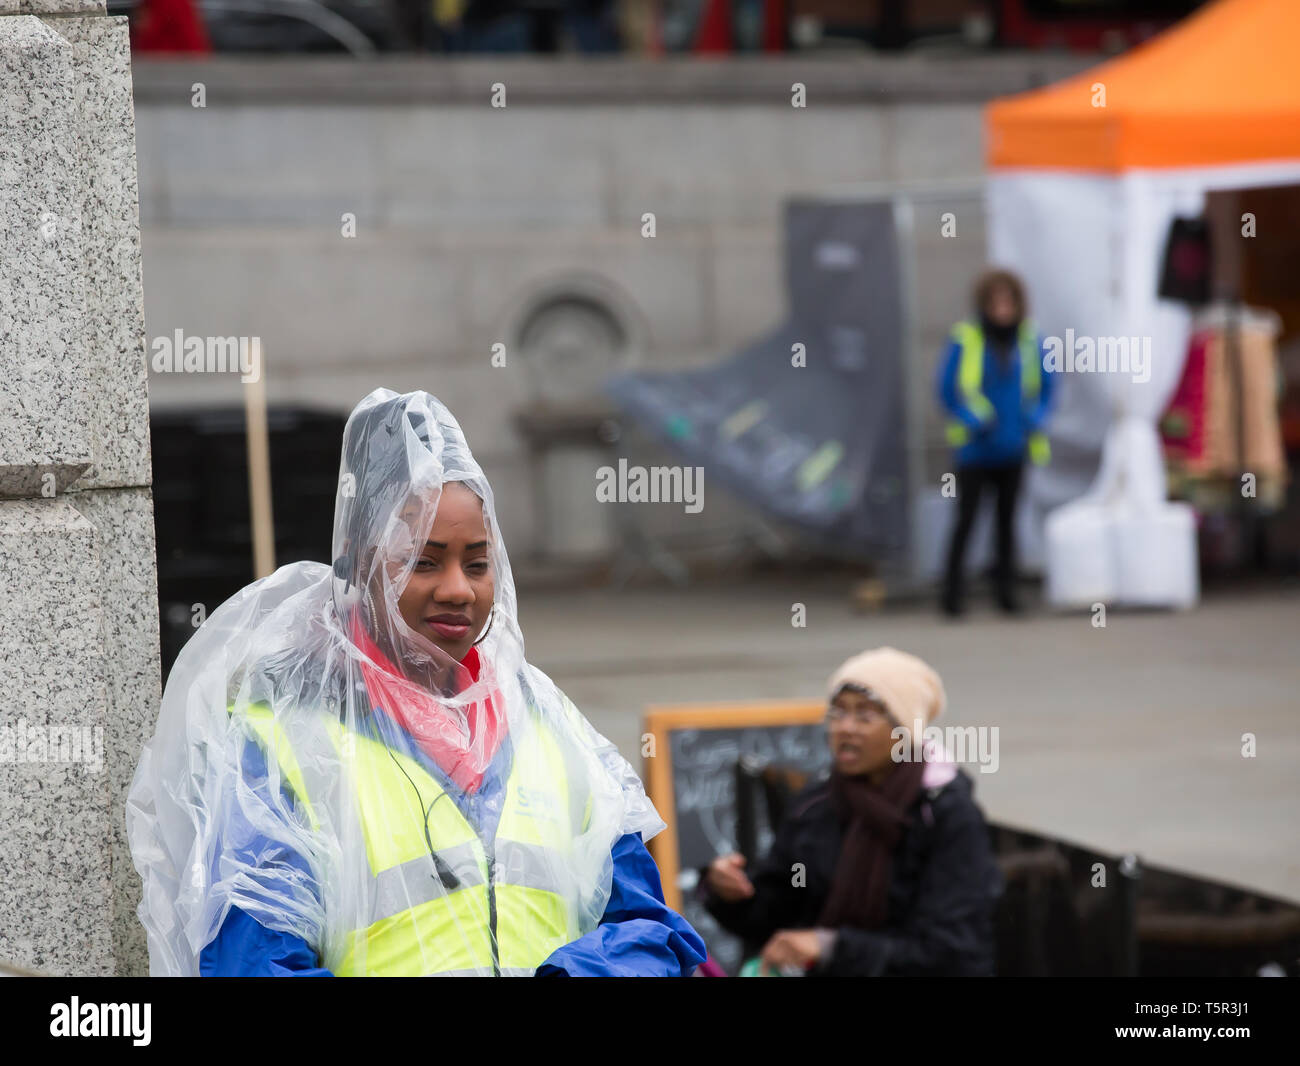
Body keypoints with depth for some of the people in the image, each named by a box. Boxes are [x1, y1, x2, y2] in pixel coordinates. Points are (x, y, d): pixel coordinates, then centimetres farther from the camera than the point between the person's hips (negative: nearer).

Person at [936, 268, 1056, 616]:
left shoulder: (1030, 342, 2)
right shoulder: (964, 341, -7)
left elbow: (1046, 388, 12)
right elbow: (947, 391, -2)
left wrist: (1035, 422, -5)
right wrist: (973, 421, -15)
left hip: (1011, 449, 3)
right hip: (975, 450, -3)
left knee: (1007, 519, 9)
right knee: (966, 518, -3)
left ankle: (1006, 590, 15)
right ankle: (952, 590, 5)